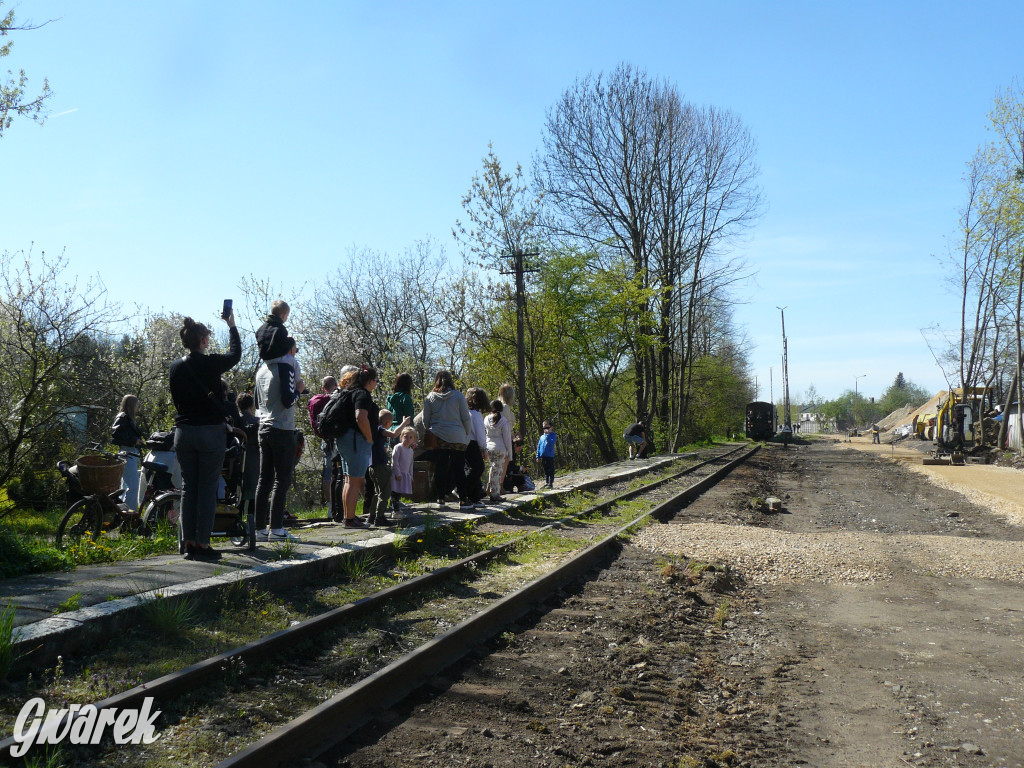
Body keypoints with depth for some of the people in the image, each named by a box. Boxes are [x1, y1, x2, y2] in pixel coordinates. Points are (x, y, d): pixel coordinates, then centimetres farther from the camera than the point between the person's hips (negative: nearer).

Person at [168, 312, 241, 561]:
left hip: (183, 432, 5)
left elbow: (176, 399, 14)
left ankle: (188, 543, 13)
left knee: (188, 488, 10)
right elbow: (235, 354, 9)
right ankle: (202, 544, 0)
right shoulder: (211, 364, -9)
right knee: (207, 489, -1)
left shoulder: (176, 367, 6)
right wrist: (231, 326, 22)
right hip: (210, 431, -5)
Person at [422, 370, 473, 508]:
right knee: (458, 468, 3)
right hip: (457, 437, -2)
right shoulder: (458, 396, -2)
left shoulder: (430, 397, 4)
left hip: (438, 437, 2)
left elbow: (425, 420, 8)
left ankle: (440, 497, 8)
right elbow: (466, 418, -1)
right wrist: (467, 434, 10)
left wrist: (430, 432, 22)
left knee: (440, 468, 6)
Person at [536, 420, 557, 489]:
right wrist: (538, 456, 11)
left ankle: (551, 483, 0)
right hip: (543, 456, 5)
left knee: (551, 470, -2)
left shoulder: (553, 435, -3)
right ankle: (546, 482, 22)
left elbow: (552, 442, -22)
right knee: (545, 470, 14)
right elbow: (539, 446, 14)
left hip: (550, 455, -5)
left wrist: (547, 436, -21)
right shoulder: (542, 436, 11)